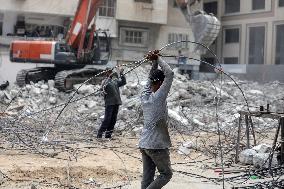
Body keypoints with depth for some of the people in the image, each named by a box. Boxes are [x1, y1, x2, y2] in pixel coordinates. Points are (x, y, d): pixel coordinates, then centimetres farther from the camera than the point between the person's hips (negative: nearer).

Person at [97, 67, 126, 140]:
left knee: (113, 120, 7)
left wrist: (121, 74, 4)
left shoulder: (115, 80, 16)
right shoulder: (105, 81, -2)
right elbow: (103, 87, -21)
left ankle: (108, 134, 14)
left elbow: (123, 82, 17)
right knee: (107, 119, -11)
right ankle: (99, 134, -6)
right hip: (109, 103, -6)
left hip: (116, 103, 6)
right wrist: (109, 78, -26)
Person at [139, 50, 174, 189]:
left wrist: (154, 61, 8)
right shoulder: (159, 97, -14)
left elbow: (151, 77, 19)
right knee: (166, 174, 7)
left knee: (147, 177, 10)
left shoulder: (144, 96, 5)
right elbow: (169, 74, -16)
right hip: (157, 145, -7)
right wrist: (157, 59, -8)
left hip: (143, 144, 7)